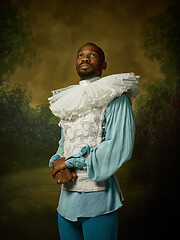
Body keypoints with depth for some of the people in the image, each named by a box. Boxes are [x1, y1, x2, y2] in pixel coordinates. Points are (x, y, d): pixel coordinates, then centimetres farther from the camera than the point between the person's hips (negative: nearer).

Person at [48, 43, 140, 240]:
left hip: (98, 201, -6)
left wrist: (70, 161, -12)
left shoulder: (114, 98, -5)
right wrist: (58, 166, -6)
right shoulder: (68, 101, 16)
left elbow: (120, 147, -16)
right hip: (66, 199, 6)